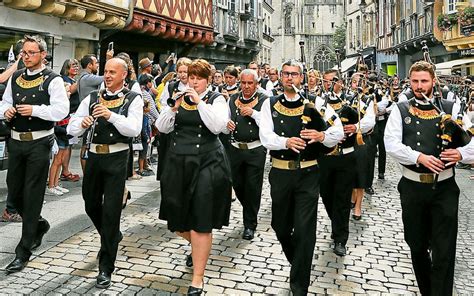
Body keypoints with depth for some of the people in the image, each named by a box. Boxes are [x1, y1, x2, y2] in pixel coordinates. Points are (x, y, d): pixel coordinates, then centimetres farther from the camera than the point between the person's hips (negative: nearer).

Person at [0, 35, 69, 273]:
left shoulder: (53, 80, -7)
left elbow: (62, 110, -15)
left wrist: (34, 109, -23)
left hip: (39, 143, -6)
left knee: (32, 195, -1)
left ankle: (23, 251, 8)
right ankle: (38, 224, 40)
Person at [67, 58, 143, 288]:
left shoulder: (133, 99, -1)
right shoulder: (92, 98, 9)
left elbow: (134, 129, -16)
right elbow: (72, 128, 4)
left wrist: (111, 115, -28)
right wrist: (82, 124, -18)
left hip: (116, 158, -5)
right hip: (94, 156, 5)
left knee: (111, 210, -5)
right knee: (91, 206, 18)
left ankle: (106, 268, 6)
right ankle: (112, 237, 48)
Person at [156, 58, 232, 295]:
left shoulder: (216, 99, 0)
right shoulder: (179, 97, 11)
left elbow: (218, 126, -17)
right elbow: (162, 127, 4)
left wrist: (200, 102, -18)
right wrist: (173, 107, -11)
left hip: (206, 164, -4)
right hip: (178, 163, 5)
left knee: (201, 222, -4)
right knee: (178, 221, 13)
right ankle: (197, 246, 47)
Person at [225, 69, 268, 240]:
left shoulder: (264, 101, -4)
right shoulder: (232, 100, 8)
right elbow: (225, 121, 13)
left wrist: (253, 113, -22)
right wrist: (227, 125, -9)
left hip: (256, 150, -4)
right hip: (235, 149, 4)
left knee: (253, 187, 0)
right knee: (237, 184, 12)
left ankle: (250, 225, 14)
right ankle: (250, 212, 40)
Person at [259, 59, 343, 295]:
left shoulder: (315, 102, 1)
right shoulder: (270, 104, 3)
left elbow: (338, 132, -2)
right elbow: (265, 137, -10)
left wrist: (321, 136, -23)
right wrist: (287, 142, -28)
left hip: (308, 173, -2)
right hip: (280, 173, 2)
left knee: (305, 230, -3)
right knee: (280, 225, 16)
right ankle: (297, 262, 46)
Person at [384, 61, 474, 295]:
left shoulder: (451, 108, 4)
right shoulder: (400, 110, 3)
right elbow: (391, 144, -9)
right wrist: (419, 157, -21)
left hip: (444, 188, -1)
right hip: (413, 187, 1)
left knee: (444, 251, 0)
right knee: (417, 245, 16)